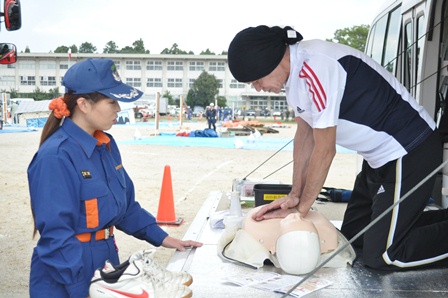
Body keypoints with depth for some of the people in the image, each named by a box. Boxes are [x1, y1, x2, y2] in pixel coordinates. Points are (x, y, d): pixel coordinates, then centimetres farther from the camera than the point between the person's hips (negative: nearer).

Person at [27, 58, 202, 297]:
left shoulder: (106, 144, 2)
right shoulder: (55, 156, -23)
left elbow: (125, 203, 12)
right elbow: (56, 235, -23)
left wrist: (161, 237, 7)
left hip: (106, 258, 8)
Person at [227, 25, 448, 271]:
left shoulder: (316, 68, -28)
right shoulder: (295, 68, 1)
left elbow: (324, 150, -21)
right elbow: (304, 135, 7)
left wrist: (300, 209, -10)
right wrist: (294, 194, 3)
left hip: (410, 152, -10)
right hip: (380, 155, 10)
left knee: (380, 256, -11)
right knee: (352, 235, 15)